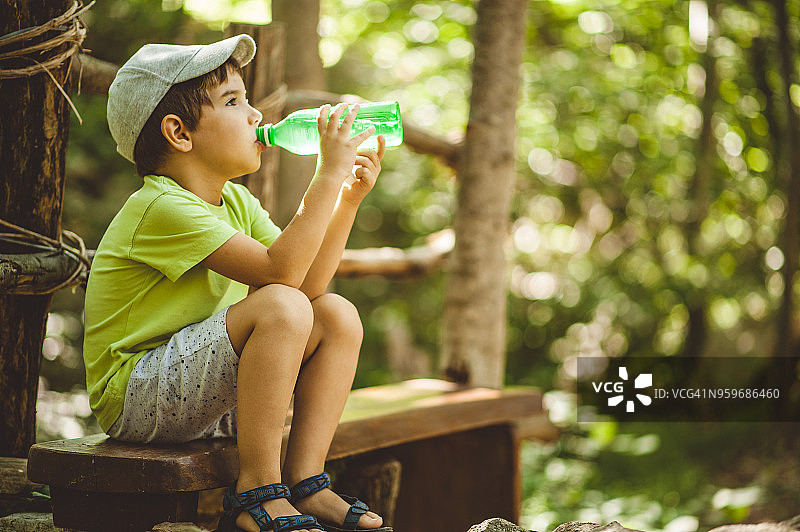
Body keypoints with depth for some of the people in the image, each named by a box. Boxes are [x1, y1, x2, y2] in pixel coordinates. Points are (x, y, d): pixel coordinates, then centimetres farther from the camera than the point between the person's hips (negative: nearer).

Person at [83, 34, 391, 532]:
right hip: (134, 397, -9)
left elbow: (310, 281, 2)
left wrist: (350, 196, -6)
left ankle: (304, 481, -4)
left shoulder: (236, 202, 11)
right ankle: (257, 491, -20)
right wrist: (329, 173, -25)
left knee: (337, 315, -1)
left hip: (202, 397, 9)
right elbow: (280, 273, -29)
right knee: (280, 307, -28)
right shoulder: (161, 207, -20)